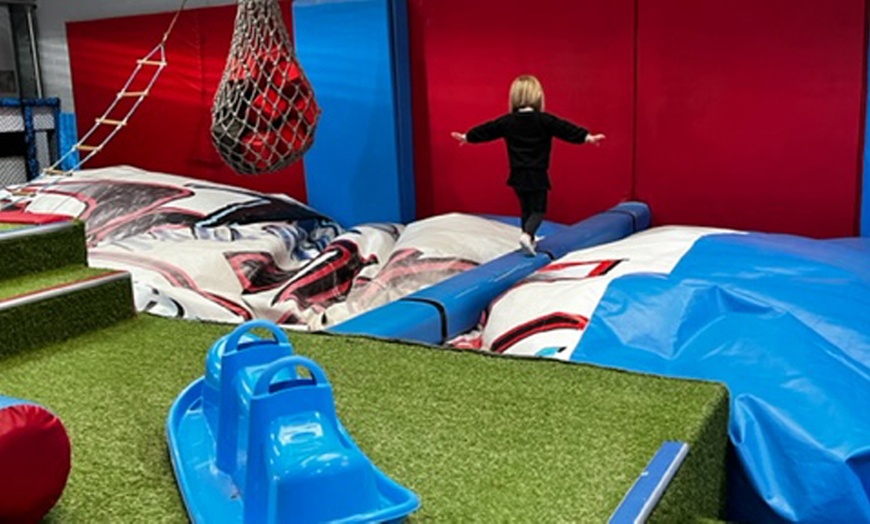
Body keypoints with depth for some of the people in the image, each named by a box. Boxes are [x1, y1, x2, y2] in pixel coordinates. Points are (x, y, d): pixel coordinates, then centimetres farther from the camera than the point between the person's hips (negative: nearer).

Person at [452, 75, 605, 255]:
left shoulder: (507, 121, 1)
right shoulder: (544, 120, -10)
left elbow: (485, 130, 12)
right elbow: (566, 129, -13)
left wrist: (466, 137, 26)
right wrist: (588, 137, -10)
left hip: (518, 174, 4)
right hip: (537, 175, -4)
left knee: (526, 209, 18)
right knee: (538, 209, 0)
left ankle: (529, 241, 26)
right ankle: (527, 235, -23)